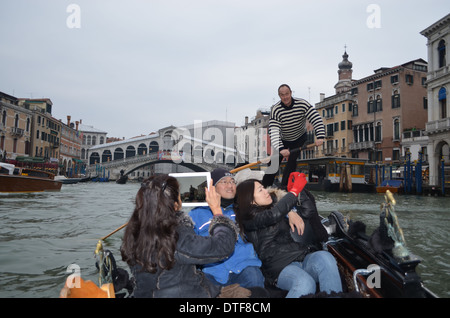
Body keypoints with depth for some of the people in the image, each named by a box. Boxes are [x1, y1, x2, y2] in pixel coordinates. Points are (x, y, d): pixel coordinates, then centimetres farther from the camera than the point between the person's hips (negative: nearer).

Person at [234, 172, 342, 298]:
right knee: (305, 283, -37)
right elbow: (273, 215, -19)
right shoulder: (250, 218, -1)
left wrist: (291, 212, 8)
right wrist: (294, 191, -11)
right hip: (280, 267, -6)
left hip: (303, 258, 6)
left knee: (324, 257, -27)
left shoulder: (274, 205, 23)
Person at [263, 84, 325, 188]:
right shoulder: (275, 110, -25)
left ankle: (284, 186, -8)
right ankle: (264, 188, 3)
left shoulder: (302, 104, -23)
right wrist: (280, 149, -49)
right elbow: (274, 131, -35)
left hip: (300, 138, 1)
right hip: (283, 140, 0)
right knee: (274, 162, -6)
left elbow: (316, 118, -26)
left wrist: (320, 136, -42)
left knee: (292, 160, -16)